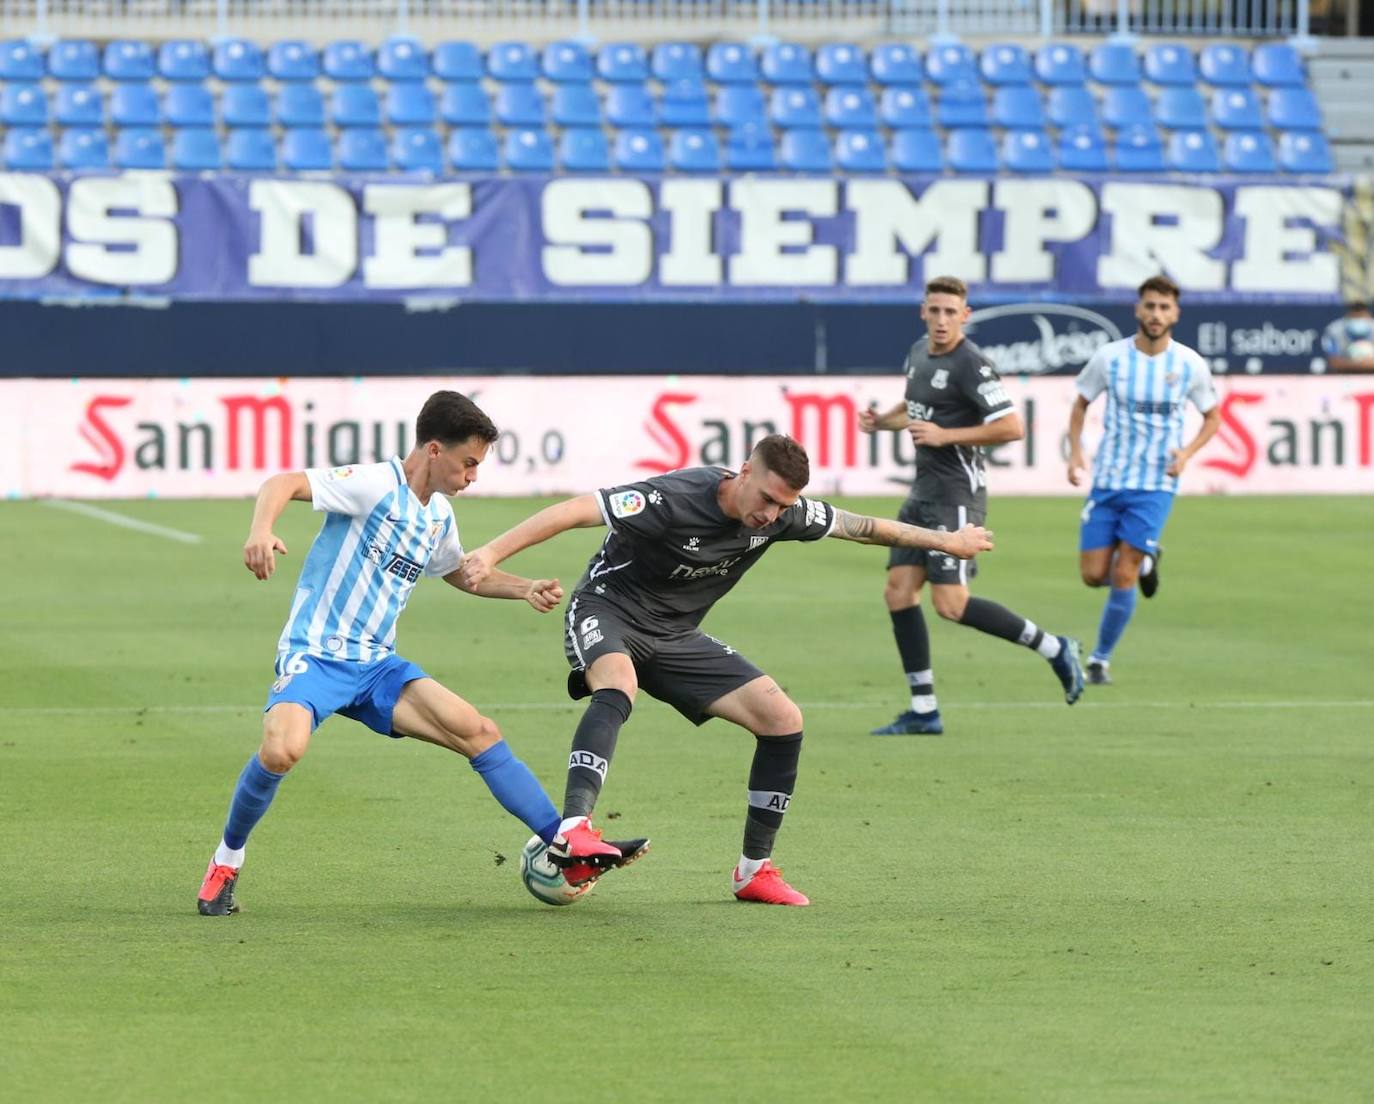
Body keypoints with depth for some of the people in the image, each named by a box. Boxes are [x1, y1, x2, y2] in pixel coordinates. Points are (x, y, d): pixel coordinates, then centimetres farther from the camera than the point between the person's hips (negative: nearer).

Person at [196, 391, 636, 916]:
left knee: (479, 733, -4)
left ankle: (570, 843, 0)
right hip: (315, 655, -8)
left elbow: (464, 574, 35)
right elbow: (283, 484, -24)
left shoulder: (438, 517, 13)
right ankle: (225, 862, -9)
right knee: (282, 750, -33)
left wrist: (525, 589, 19)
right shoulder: (375, 485, -13)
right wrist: (261, 531, -44)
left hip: (377, 667, 8)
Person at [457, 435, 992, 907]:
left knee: (783, 720, -4)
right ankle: (572, 834, -54)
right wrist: (491, 554, -44)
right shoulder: (676, 498, -29)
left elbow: (859, 526, 9)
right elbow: (575, 511, -34)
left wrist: (944, 541, 20)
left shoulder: (782, 514, -8)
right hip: (607, 612, -7)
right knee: (618, 686, -41)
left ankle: (754, 870, 8)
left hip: (675, 637, 7)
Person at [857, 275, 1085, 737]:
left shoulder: (971, 365, -16)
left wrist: (946, 435, -23)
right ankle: (923, 710, 8)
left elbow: (1012, 427, -21)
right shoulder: (918, 353, 11)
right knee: (899, 592, 3)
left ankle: (1054, 649, 1)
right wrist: (882, 420, 11)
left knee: (951, 604, -14)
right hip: (924, 492, 9)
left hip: (956, 494, -9)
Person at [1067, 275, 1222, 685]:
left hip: (1156, 485, -2)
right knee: (1093, 575, 0)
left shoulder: (1190, 365, -5)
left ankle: (1100, 659, 9)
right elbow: (1081, 404, 11)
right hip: (1108, 480, 2)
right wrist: (1075, 452, -3)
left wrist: (1187, 452, -9)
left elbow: (1212, 417, 10)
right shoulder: (1109, 357, -5)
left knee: (1123, 576, -8)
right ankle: (1145, 561, 32)